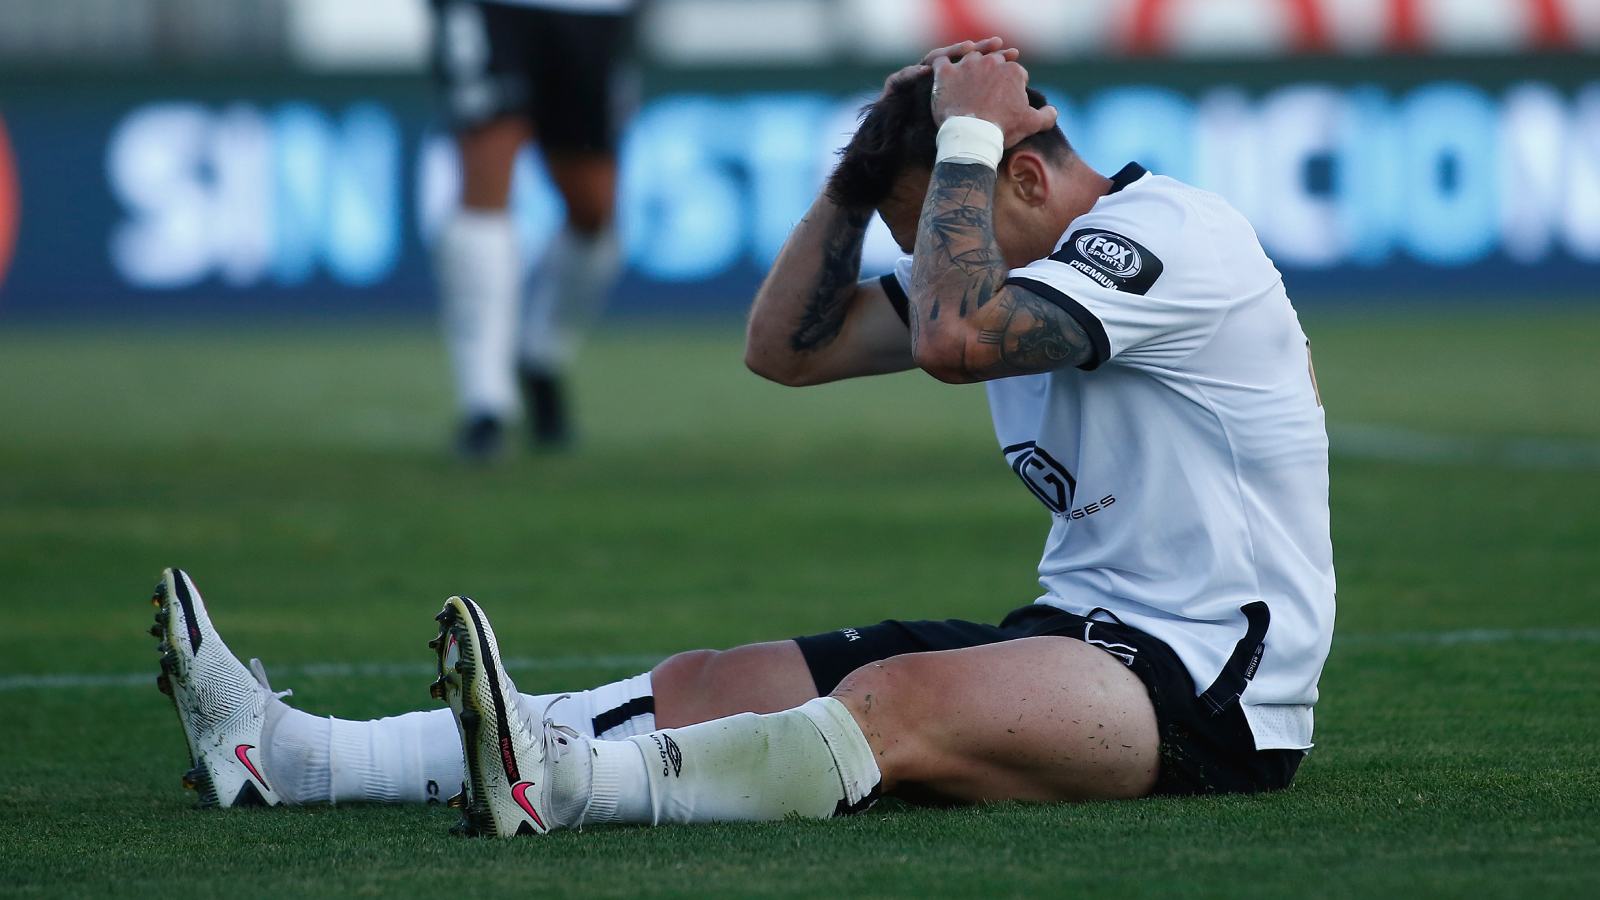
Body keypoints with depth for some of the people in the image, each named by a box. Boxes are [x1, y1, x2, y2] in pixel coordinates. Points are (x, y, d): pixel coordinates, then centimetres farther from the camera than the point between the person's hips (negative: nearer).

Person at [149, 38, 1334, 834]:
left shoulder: (1170, 232, -13)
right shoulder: (1002, 264, 16)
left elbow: (956, 339, -27)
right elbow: (788, 344, 16)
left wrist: (967, 136, -15)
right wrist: (867, 168, 7)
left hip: (1212, 682, -8)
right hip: (1077, 628, 9)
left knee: (898, 703, -35)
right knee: (706, 686, -5)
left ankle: (565, 785, -60)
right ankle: (290, 758, -16)